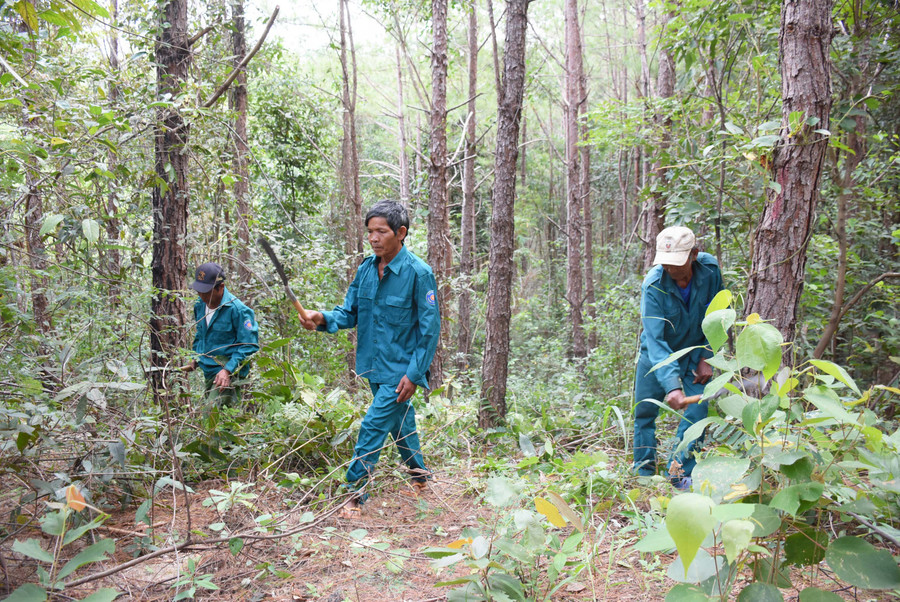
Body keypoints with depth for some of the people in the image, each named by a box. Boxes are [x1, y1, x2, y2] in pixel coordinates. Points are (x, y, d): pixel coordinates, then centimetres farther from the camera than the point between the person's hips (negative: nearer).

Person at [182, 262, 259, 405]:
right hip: (208, 372, 9)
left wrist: (228, 369, -25)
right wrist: (195, 359, 13)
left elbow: (249, 346, -17)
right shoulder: (200, 306, 8)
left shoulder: (238, 310, -16)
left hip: (230, 374, -9)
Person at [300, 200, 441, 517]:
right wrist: (323, 319, -17)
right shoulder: (366, 269, 1)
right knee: (401, 424, 21)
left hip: (401, 369, -7)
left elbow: (430, 328, -15)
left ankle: (356, 494, 7)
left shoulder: (418, 273, -18)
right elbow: (350, 312, 5)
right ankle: (420, 476, 42)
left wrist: (414, 374, -18)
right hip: (374, 366, 7)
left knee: (372, 426, -8)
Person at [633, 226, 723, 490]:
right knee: (645, 412, 1)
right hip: (657, 355, -2)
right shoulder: (652, 285, -30)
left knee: (696, 411, -10)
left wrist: (706, 358, -10)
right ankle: (643, 475, 18)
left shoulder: (709, 269, -19)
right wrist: (672, 386, -46)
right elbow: (655, 340, -36)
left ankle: (680, 475, 2)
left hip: (695, 353, 2)